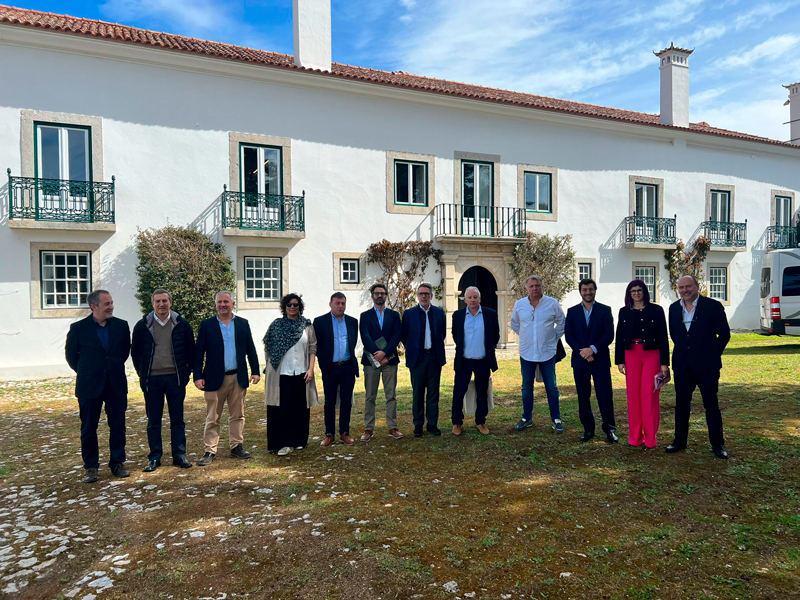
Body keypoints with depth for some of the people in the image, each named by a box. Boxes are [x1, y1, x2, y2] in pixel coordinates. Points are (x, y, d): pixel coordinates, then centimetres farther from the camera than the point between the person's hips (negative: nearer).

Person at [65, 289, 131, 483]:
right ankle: (90, 467, 20)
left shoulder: (121, 326, 0)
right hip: (89, 386, -1)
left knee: (118, 426, 7)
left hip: (116, 385, 2)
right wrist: (86, 372, 12)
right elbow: (71, 354, 7)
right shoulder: (78, 328, -6)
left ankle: (117, 463, 20)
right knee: (88, 428, 7)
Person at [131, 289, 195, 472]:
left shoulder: (182, 324, 1)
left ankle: (179, 455, 15)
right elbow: (135, 352, 10)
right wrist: (142, 373, 6)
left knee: (177, 419, 6)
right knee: (153, 420, 7)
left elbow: (191, 350, 7)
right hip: (152, 379, 0)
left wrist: (186, 372, 3)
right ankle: (154, 458, 17)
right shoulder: (142, 326, 1)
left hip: (175, 378, 0)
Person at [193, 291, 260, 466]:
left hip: (238, 378, 2)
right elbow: (198, 353, 0)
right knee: (212, 418, 4)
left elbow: (251, 350, 9)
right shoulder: (206, 325, 1)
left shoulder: (243, 324, 7)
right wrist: (198, 376, -6)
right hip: (215, 378, -2)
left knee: (237, 415, 10)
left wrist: (255, 371, 3)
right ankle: (210, 451, 12)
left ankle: (237, 446, 21)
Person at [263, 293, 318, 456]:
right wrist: (269, 368, 4)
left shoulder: (307, 325, 6)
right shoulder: (276, 325, 4)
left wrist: (311, 369, -3)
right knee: (282, 408, -2)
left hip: (301, 373, 1)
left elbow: (312, 349, 5)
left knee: (301, 407, 7)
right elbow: (267, 348, 8)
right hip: (281, 373, -1)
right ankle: (284, 443, 7)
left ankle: (299, 440, 22)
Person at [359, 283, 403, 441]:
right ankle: (369, 429, 9)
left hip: (390, 359, 1)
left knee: (391, 395, 4)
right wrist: (378, 354, -15)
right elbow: (365, 337, -4)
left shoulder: (394, 315, 10)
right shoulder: (365, 316, 7)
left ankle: (392, 427, 11)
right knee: (370, 397, 3)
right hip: (371, 360, -1)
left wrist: (384, 352, -14)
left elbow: (397, 336, -2)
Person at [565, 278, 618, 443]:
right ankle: (588, 429, 18)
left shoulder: (605, 310, 4)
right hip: (580, 361, 2)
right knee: (583, 397, 7)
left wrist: (593, 349, -16)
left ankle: (610, 429, 12)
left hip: (600, 360, -2)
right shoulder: (572, 312, 8)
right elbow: (568, 335, 1)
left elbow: (609, 335, -4)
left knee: (605, 396, -2)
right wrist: (582, 351, -12)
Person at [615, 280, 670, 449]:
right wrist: (620, 360, 4)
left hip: (652, 355, -2)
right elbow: (619, 337, 9)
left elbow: (663, 337, -1)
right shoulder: (624, 312, 8)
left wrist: (664, 363, -4)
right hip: (631, 355, 2)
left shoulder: (656, 310, 1)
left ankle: (650, 437, 9)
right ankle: (635, 436, 14)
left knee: (650, 395, -2)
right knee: (633, 395, 5)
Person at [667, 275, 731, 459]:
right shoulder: (674, 308, 7)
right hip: (682, 365, 4)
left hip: (706, 365, -4)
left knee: (711, 405, 5)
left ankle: (717, 444, 16)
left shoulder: (713, 306, -6)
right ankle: (680, 440, 21)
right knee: (681, 404, 10)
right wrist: (683, 351, 13)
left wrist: (712, 354, 2)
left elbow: (724, 334, 0)